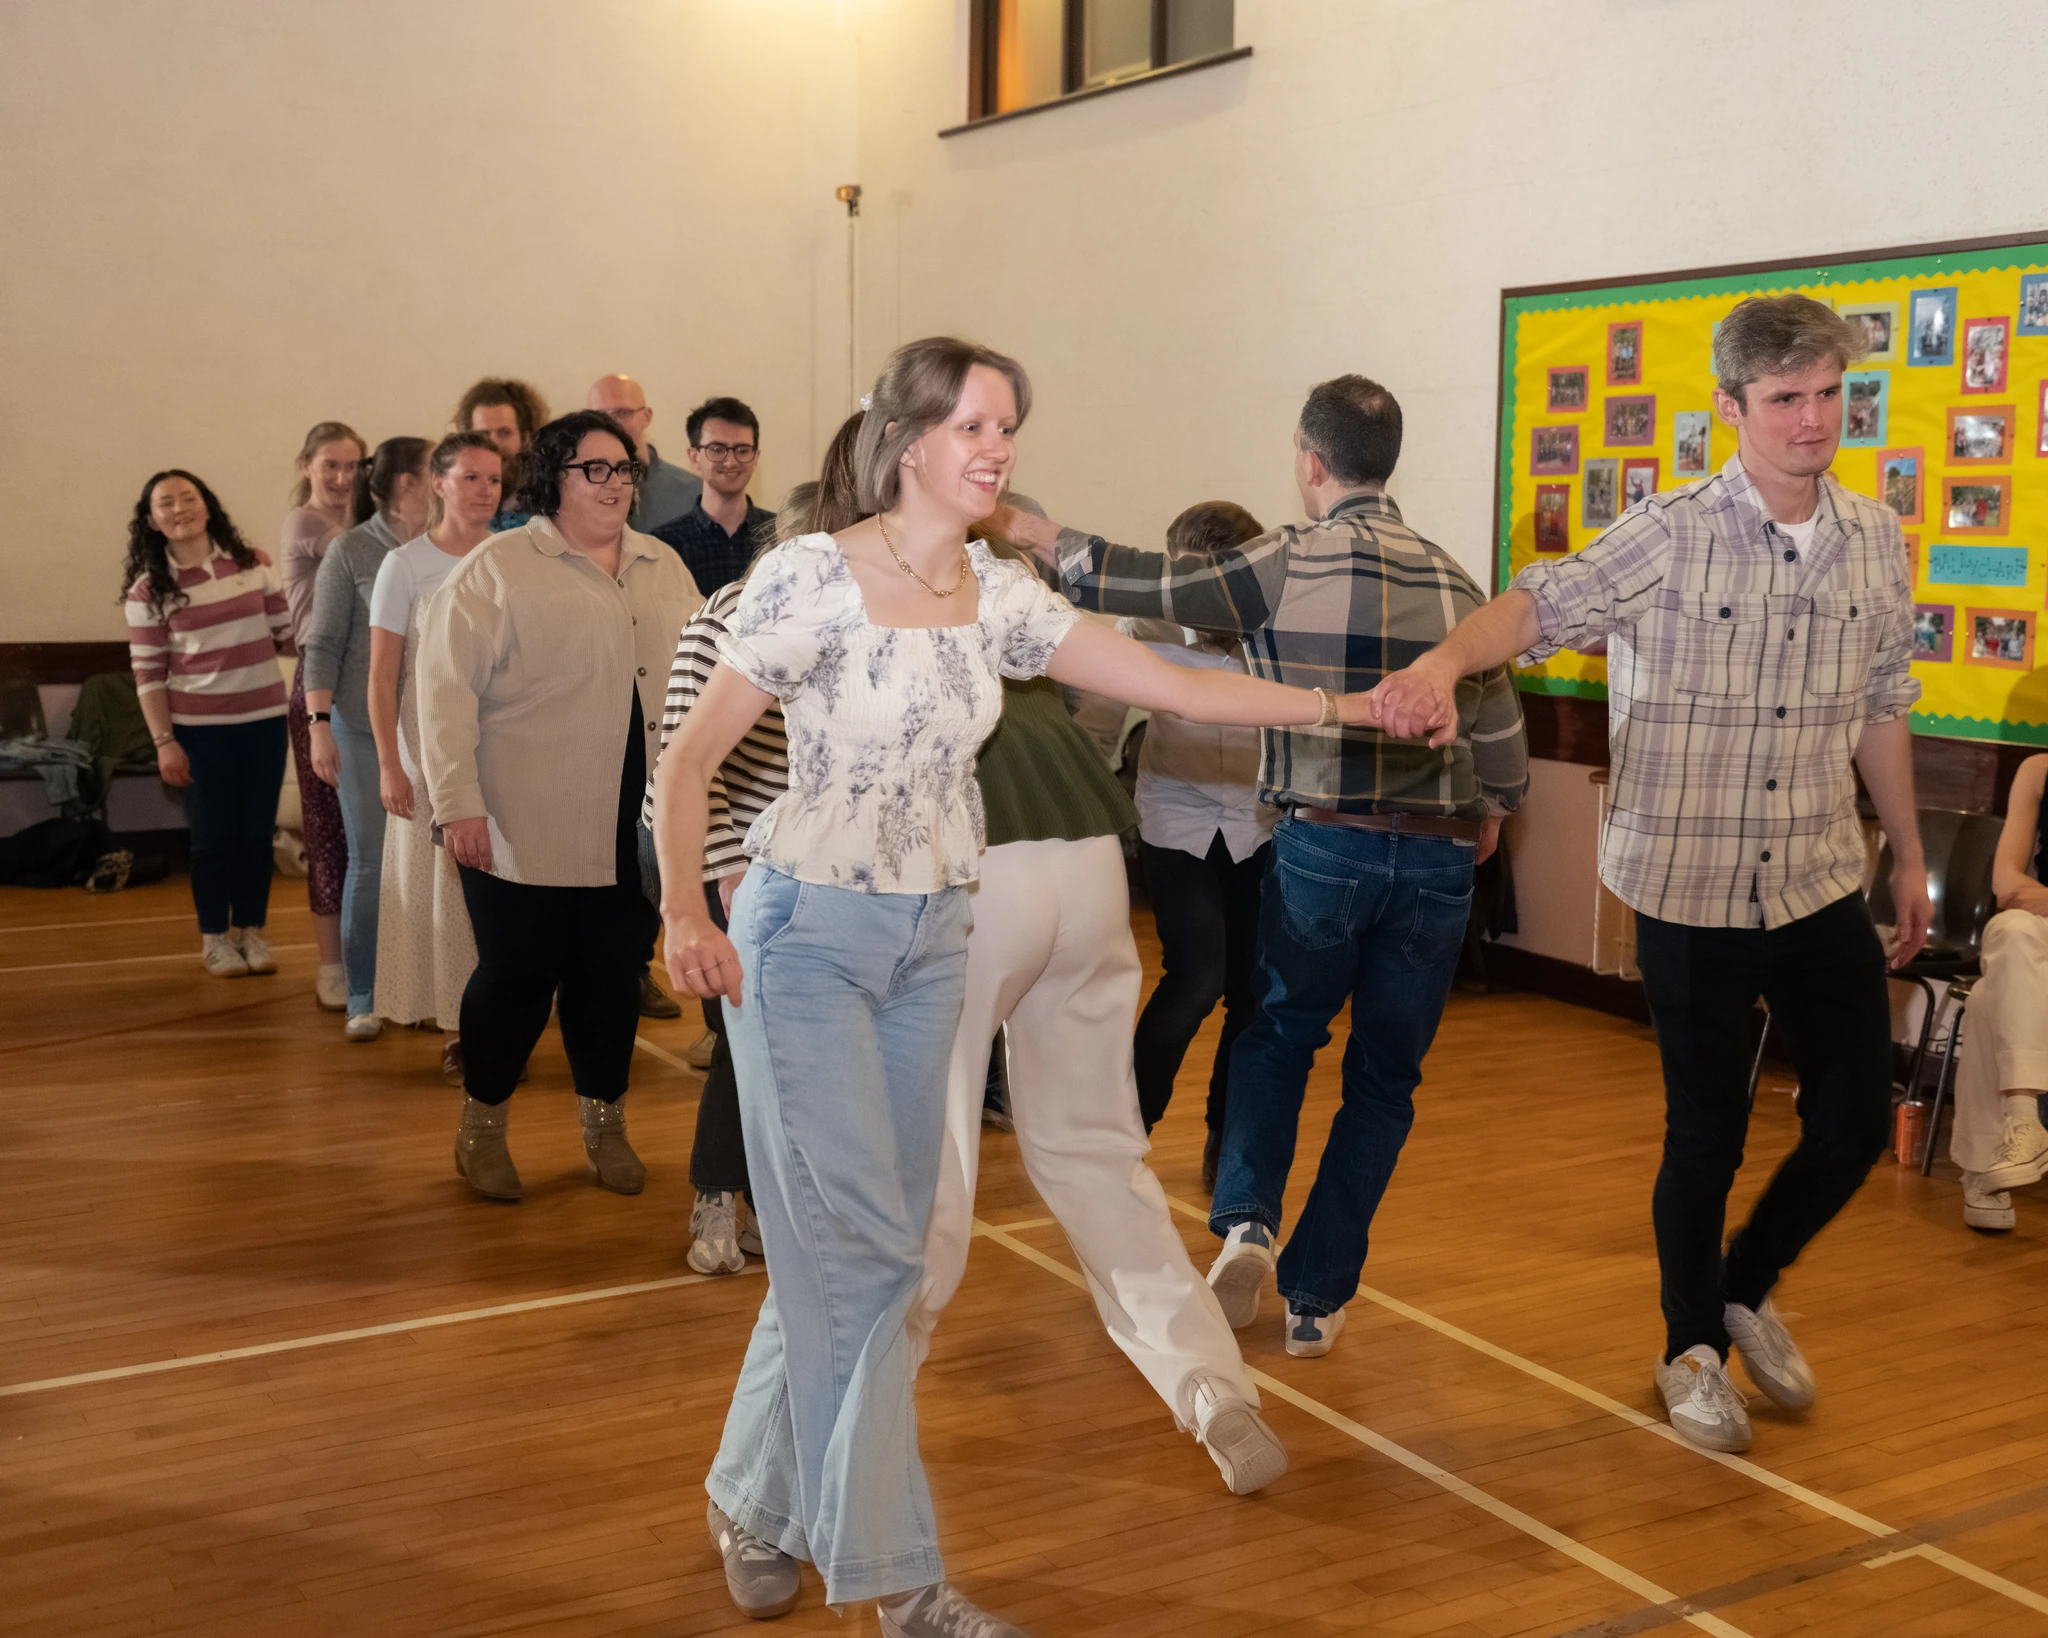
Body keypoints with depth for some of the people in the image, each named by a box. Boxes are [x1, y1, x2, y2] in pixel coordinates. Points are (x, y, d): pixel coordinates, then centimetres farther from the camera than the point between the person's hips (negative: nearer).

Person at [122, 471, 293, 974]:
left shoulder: (252, 565, 4)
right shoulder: (147, 589, -3)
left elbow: (288, 632, 9)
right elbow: (148, 673, -4)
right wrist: (163, 742, -8)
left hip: (265, 719, 2)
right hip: (200, 728, -2)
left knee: (258, 831, 8)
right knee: (213, 835, 4)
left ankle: (251, 930, 23)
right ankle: (215, 937, 19)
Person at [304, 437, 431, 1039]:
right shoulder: (350, 552, 0)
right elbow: (324, 644, -1)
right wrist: (319, 724, -8)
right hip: (366, 729, -2)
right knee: (370, 862, 1)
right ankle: (362, 999, 11)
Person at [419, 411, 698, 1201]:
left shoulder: (664, 568, 13)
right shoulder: (497, 567, -4)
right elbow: (448, 685, -9)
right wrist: (457, 801, -15)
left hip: (633, 825, 4)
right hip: (527, 825, -4)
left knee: (613, 973, 10)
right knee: (517, 974, 4)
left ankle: (605, 1123, 27)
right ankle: (482, 1126, 24)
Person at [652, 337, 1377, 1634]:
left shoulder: (1000, 594, 4)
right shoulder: (815, 576, -13)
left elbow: (1169, 684, 5)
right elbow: (691, 756, -10)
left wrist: (1342, 706, -1)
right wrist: (685, 913, -21)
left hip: (931, 942, 6)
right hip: (809, 933, -6)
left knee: (845, 1247, 11)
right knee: (862, 1247, -5)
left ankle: (757, 1500, 30)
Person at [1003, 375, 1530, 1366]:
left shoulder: (1289, 563, -7)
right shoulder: (1452, 581, 5)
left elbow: (1152, 589, -4)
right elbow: (1502, 740, 6)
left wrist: (1051, 541, 12)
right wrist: (1485, 813, 27)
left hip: (1325, 845, -2)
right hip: (1436, 856, 3)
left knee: (1280, 1034, 21)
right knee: (1383, 1080, 13)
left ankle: (1245, 1220, 2)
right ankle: (1315, 1300, 18)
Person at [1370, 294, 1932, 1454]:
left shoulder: (1877, 544, 3)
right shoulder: (1673, 538, -12)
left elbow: (1880, 709, 13)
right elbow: (1545, 604, -26)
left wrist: (1910, 857, 18)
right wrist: (1448, 660, -47)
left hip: (1823, 882, 5)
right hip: (1692, 886, -4)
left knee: (1856, 1119, 8)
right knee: (1707, 1133, 7)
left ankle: (1747, 1287, 37)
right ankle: (1694, 1347, 32)